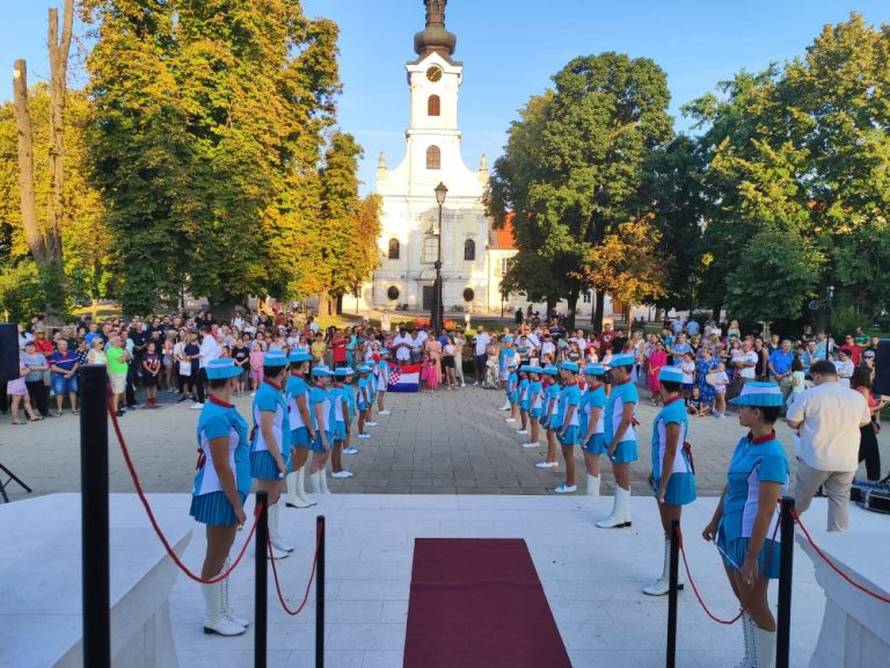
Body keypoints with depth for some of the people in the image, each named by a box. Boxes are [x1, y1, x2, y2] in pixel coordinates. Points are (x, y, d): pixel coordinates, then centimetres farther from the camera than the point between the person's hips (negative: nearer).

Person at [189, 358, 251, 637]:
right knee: (216, 557, 4)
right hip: (220, 493, -10)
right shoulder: (217, 417, -24)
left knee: (222, 553, 18)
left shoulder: (222, 410, 6)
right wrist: (237, 505, -17)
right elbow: (221, 467, -23)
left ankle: (223, 610, 32)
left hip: (227, 490, 10)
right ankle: (213, 619, 18)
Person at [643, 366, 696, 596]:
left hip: (673, 475, -10)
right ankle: (671, 575, 27)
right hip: (666, 473, 10)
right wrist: (655, 474, 19)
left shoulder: (672, 412, -21)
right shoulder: (671, 408, 8)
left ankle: (670, 579, 11)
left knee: (671, 530, 1)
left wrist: (663, 485, -19)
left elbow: (671, 452, -22)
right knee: (668, 528, 17)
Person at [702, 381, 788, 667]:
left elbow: (766, 511, -23)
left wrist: (752, 557, -21)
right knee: (744, 601, 20)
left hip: (753, 537, -8)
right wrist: (715, 522, 20)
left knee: (756, 606, 7)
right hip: (732, 531, 8)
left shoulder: (771, 455, -23)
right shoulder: (744, 443, 3)